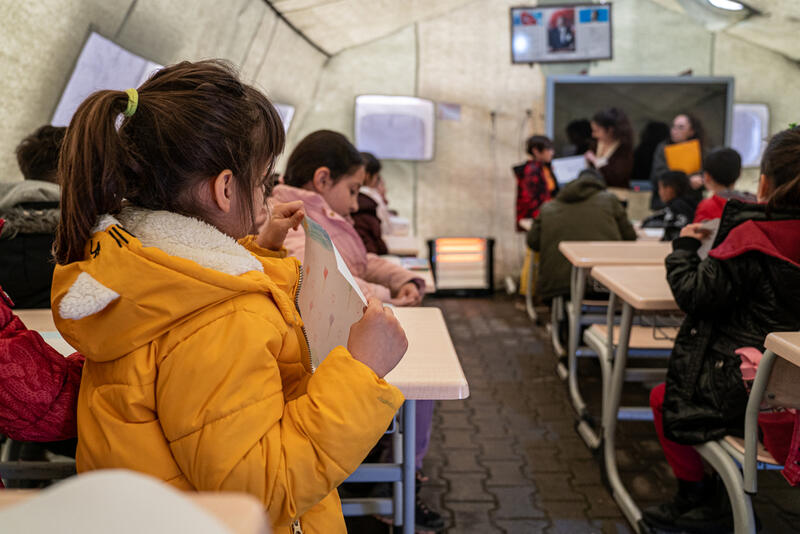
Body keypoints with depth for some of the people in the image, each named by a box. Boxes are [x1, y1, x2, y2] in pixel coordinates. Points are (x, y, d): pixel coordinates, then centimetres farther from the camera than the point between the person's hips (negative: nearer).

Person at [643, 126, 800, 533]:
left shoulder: (751, 236, -21)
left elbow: (694, 293, -18)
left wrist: (684, 247, -1)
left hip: (745, 392, -8)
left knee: (663, 398, 15)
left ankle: (699, 496, 25)